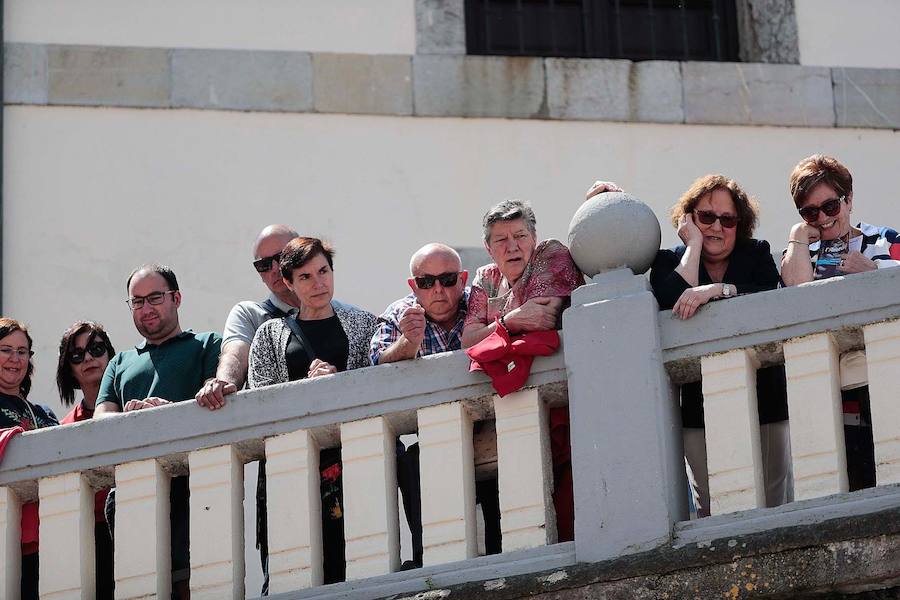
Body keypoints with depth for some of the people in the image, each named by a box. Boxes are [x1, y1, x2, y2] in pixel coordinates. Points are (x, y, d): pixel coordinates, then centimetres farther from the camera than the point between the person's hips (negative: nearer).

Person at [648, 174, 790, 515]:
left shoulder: (757, 254, 12)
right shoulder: (669, 262, 10)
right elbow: (673, 303, -12)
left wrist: (718, 289, -20)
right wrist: (694, 245, -4)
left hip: (765, 399, 1)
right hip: (701, 407, -1)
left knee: (775, 500, 0)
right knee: (714, 505, -9)